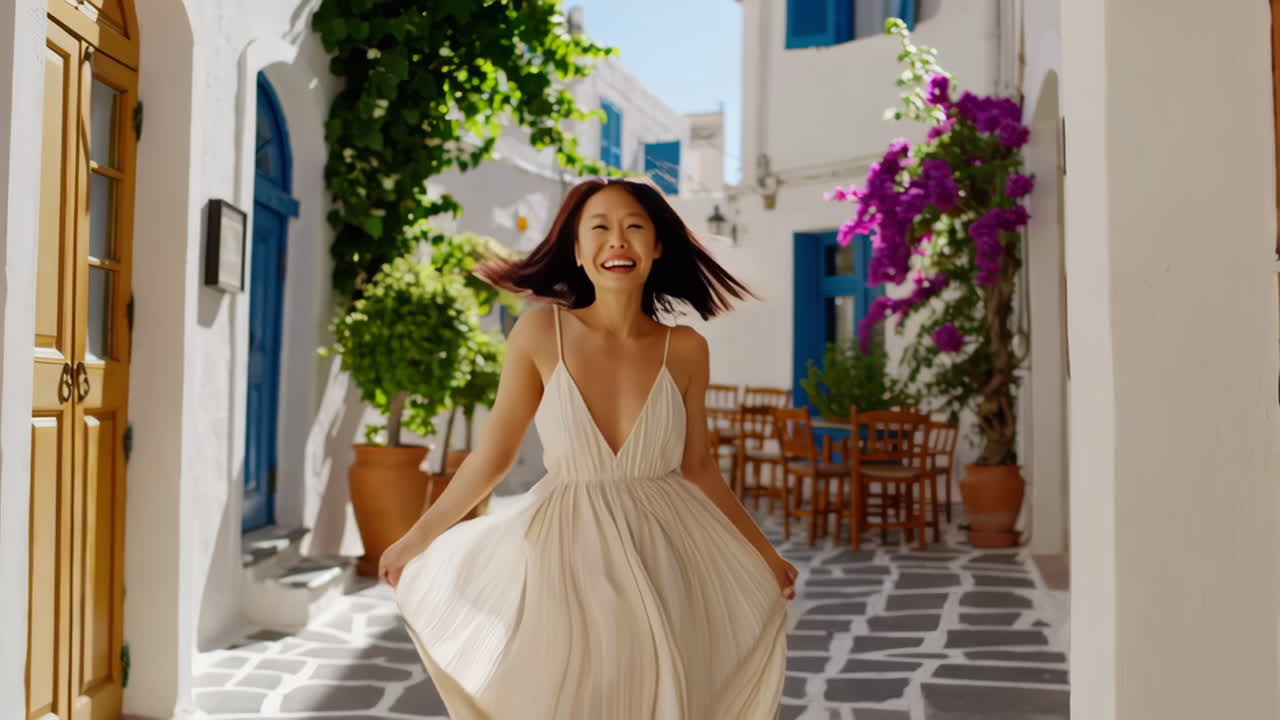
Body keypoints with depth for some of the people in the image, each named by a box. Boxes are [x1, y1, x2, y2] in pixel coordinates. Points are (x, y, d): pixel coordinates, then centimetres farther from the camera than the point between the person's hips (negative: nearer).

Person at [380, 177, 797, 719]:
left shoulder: (684, 349, -6)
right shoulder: (539, 333, -12)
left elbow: (698, 467, 4)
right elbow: (493, 456, -3)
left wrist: (762, 552, 9)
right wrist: (416, 540, 3)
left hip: (664, 553, 2)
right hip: (567, 551, -1)